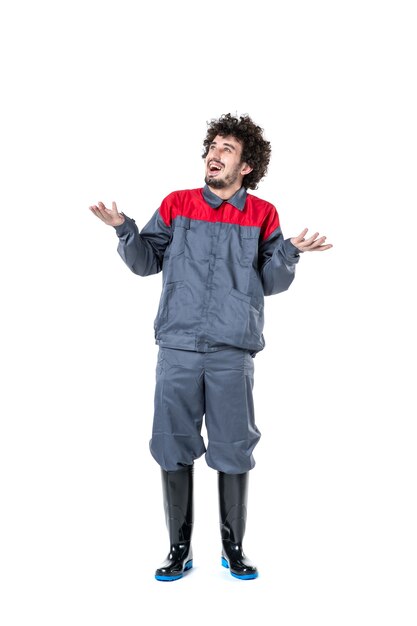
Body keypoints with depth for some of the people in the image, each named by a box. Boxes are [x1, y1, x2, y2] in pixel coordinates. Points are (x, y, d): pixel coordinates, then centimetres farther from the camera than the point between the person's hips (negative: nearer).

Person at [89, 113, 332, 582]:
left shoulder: (262, 215, 7)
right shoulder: (176, 204, 9)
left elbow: (271, 283, 6)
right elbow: (146, 262, 9)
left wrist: (289, 252, -12)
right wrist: (125, 230, -7)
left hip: (232, 351, -1)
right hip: (177, 348, 1)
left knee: (234, 451, 5)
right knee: (174, 447, 5)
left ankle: (233, 548, 24)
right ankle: (180, 549, 22)